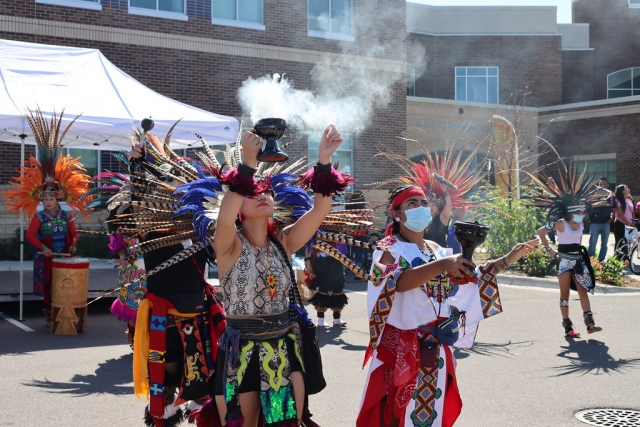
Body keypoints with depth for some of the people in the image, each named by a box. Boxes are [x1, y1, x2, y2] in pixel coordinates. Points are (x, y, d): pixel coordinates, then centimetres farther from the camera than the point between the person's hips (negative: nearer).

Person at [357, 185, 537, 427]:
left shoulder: (436, 249, 12)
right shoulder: (389, 248, -7)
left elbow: (469, 279, 15)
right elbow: (399, 281, -27)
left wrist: (507, 259, 7)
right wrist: (441, 265, -39)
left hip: (435, 347, 6)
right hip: (401, 346, -6)